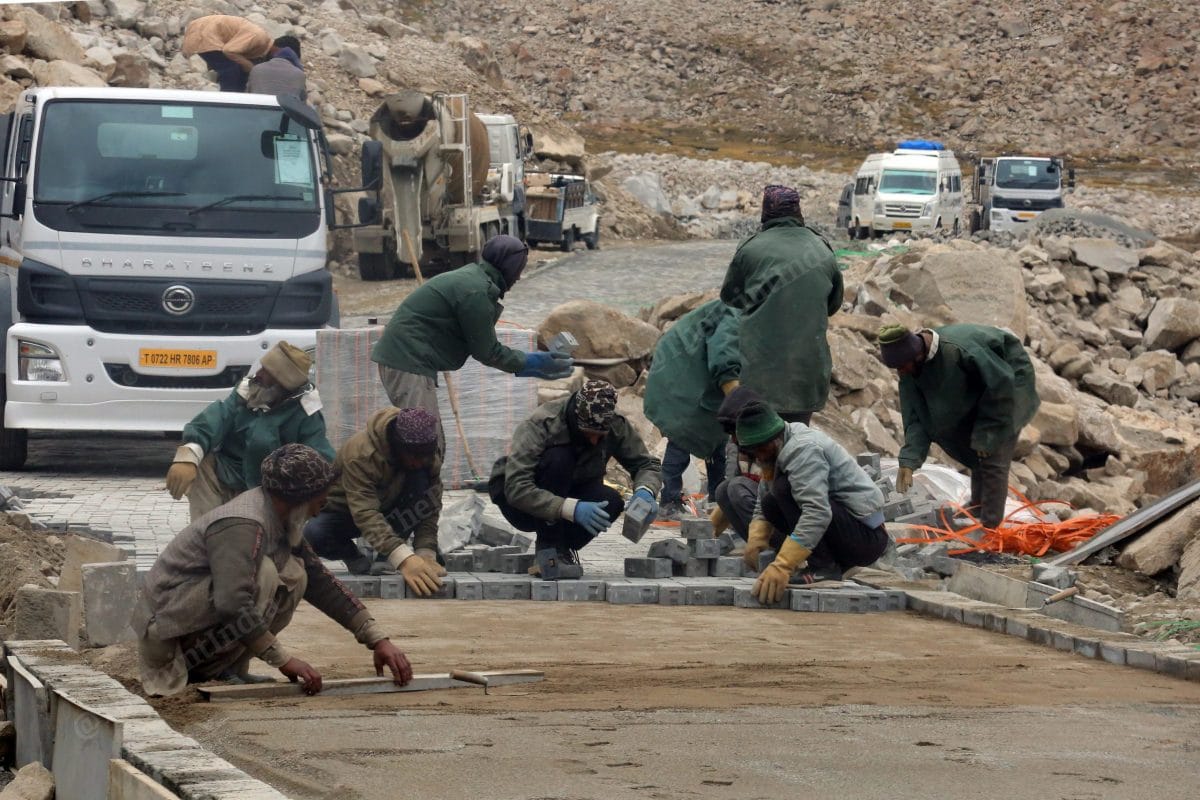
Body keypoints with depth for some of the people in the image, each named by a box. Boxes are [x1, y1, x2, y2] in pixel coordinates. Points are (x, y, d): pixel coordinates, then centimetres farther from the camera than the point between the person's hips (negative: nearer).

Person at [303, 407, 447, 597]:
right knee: (311, 535, -38)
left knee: (422, 481, -27)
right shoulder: (360, 454, -36)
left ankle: (386, 562, -18)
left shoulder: (427, 457, -19)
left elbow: (429, 510, -19)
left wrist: (426, 554, -37)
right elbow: (366, 515, -46)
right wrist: (404, 558, -57)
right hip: (342, 510, -4)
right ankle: (357, 560, -6)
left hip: (388, 510, 4)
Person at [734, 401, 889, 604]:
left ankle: (823, 567, -18)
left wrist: (781, 566, -37)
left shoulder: (803, 449, -20)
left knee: (785, 489, -22)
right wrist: (756, 539, -10)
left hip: (866, 537, -10)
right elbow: (762, 507, 13)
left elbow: (817, 513, -32)